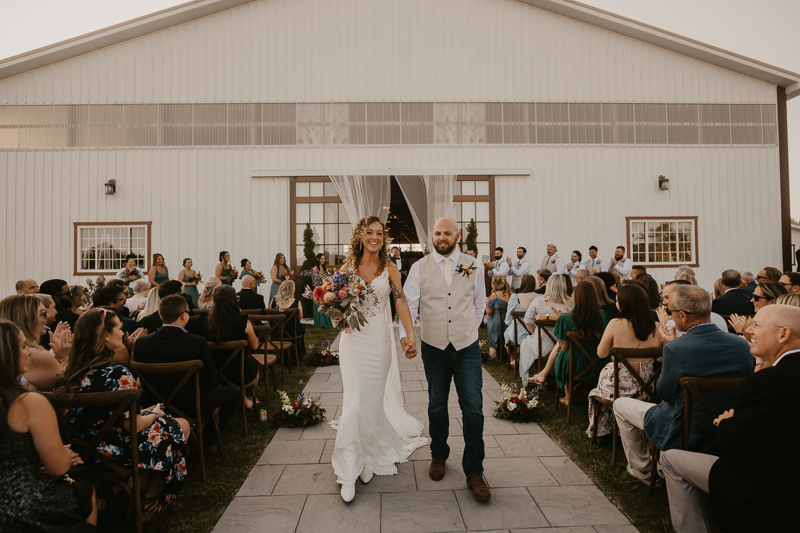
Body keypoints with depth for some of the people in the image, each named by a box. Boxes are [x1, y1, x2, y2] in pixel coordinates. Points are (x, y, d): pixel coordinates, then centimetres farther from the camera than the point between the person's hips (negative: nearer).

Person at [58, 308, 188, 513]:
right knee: (181, 426, 12)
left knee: (162, 420, 25)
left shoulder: (71, 370, -5)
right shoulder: (117, 374, -27)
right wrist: (154, 413, -1)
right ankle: (150, 500, 29)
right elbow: (133, 425, -21)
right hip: (116, 450, -8)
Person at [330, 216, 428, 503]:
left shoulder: (390, 268, 1)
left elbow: (401, 302, -4)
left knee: (373, 400, 9)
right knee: (355, 401, -7)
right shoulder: (348, 267, 3)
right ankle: (349, 472, 6)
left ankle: (370, 457, 33)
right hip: (353, 340, 0)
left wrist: (411, 334, -14)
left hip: (380, 340, 0)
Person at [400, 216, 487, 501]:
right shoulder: (419, 268, -1)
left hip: (467, 348, 0)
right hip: (434, 348, 0)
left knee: (473, 408, -3)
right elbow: (408, 304, -7)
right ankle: (438, 456, 38)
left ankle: (474, 472, 13)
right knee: (437, 406, 15)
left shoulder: (474, 267, 2)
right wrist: (406, 335, -21)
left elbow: (479, 304, 12)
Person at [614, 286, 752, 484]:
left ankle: (641, 469, 31)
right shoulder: (742, 345, -10)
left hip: (687, 435, -6)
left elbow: (664, 393, -12)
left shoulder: (675, 349, -28)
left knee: (620, 404, 15)